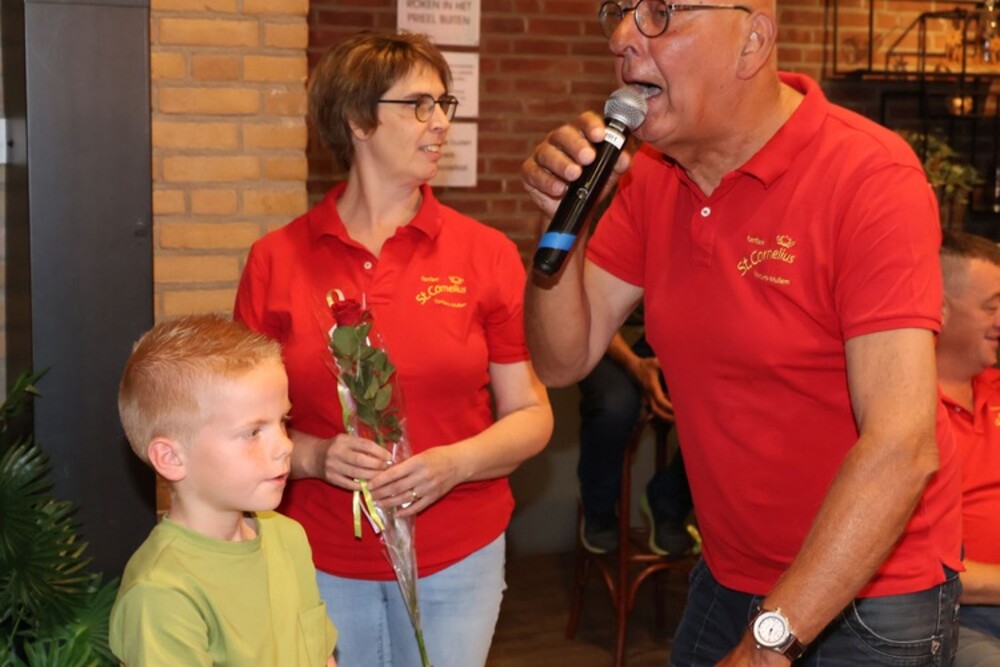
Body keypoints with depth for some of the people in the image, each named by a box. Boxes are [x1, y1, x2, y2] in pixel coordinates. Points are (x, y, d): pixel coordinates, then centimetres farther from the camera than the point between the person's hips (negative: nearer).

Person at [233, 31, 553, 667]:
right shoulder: (277, 261, -3)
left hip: (458, 560, 0)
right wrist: (314, 455, -16)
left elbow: (531, 416, 0)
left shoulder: (486, 253, -4)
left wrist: (455, 463, -17)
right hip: (323, 562, 0)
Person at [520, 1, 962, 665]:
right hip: (726, 581, 6)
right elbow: (564, 359, 0)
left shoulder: (870, 176, -21)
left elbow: (903, 449, -28)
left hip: (866, 597, -6)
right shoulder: (650, 177, -2)